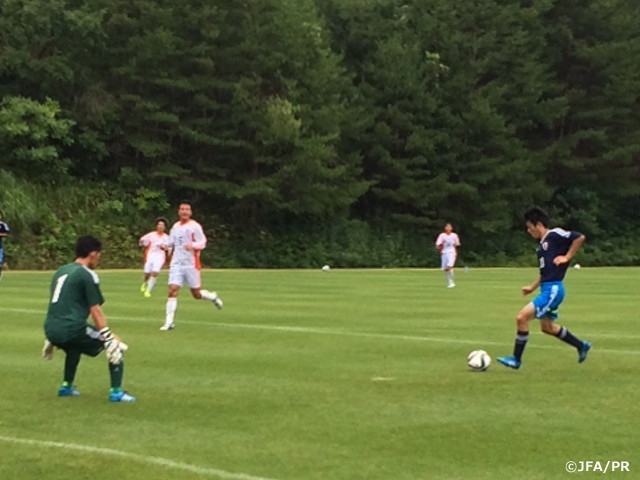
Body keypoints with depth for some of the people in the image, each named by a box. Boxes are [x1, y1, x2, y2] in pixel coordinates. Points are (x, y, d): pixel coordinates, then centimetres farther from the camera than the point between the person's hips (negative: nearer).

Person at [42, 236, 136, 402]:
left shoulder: (61, 271, 18)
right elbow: (95, 311, -11)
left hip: (51, 330, 8)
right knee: (115, 346, 4)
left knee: (75, 344, 40)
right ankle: (116, 391, -3)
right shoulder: (87, 275, -5)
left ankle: (67, 386, 41)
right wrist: (108, 337, -11)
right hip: (71, 329, -8)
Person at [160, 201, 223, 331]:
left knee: (196, 294, 5)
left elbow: (202, 242, -12)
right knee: (172, 290, -12)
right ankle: (169, 322, -11)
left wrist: (193, 245, -29)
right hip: (176, 264, 4)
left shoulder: (195, 226, -6)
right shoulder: (175, 226, 12)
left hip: (191, 264, -4)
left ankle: (213, 296, 38)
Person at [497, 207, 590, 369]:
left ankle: (516, 359, -4)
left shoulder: (555, 235, -12)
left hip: (553, 289, -10)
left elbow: (580, 237, -21)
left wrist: (567, 257, -16)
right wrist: (532, 287, 21)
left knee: (522, 317, -15)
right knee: (547, 327, 22)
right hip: (546, 289, 10)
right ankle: (581, 346, 37)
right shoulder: (542, 244, 15)